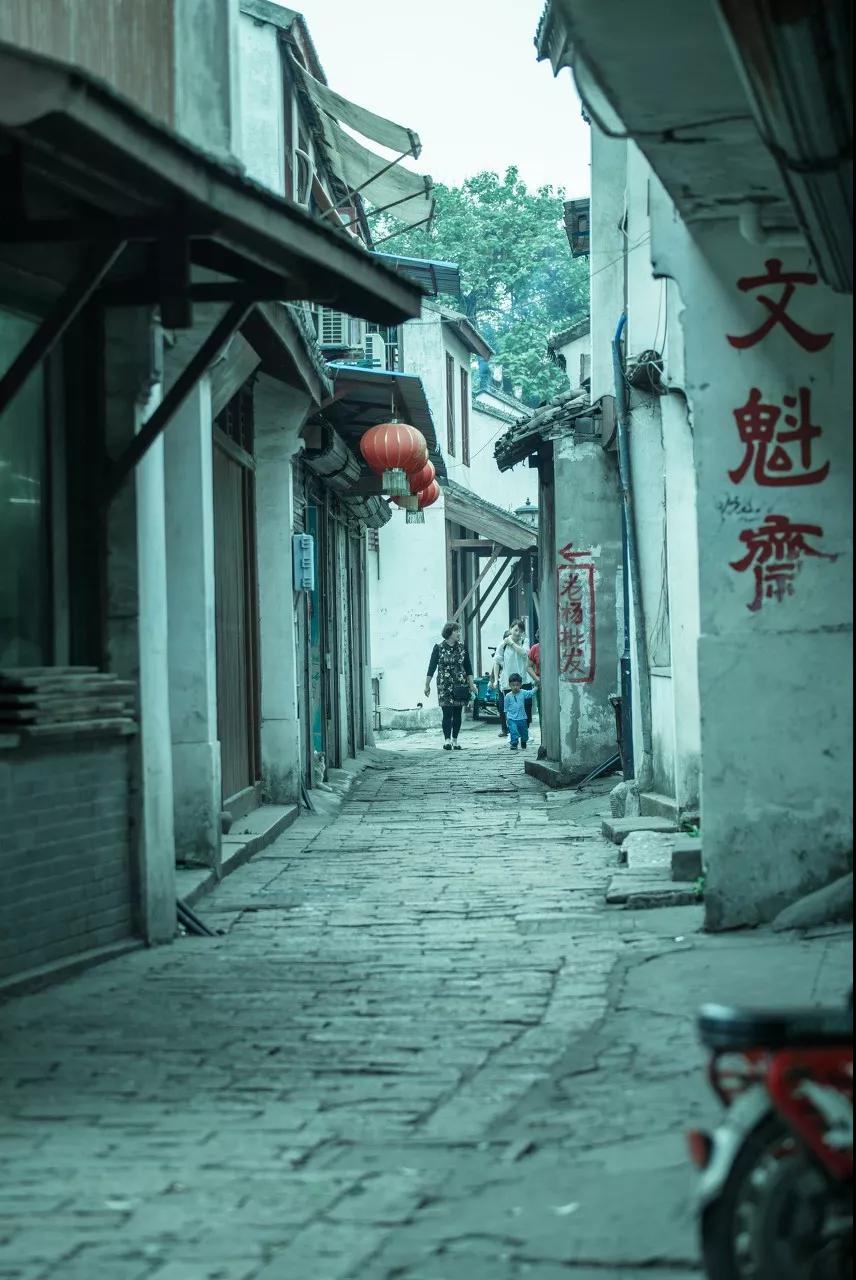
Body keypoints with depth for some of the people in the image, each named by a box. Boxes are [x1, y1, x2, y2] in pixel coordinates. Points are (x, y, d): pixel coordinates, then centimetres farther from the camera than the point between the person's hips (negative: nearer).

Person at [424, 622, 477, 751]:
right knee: (447, 712, -10)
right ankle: (447, 739, -10)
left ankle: (455, 739, 12)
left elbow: (468, 668, 12)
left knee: (458, 713, 4)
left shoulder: (462, 648, 7)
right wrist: (427, 685, 1)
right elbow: (432, 667, 2)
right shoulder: (439, 648, -1)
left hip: (460, 685, 3)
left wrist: (471, 684, 8)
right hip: (444, 685, -3)